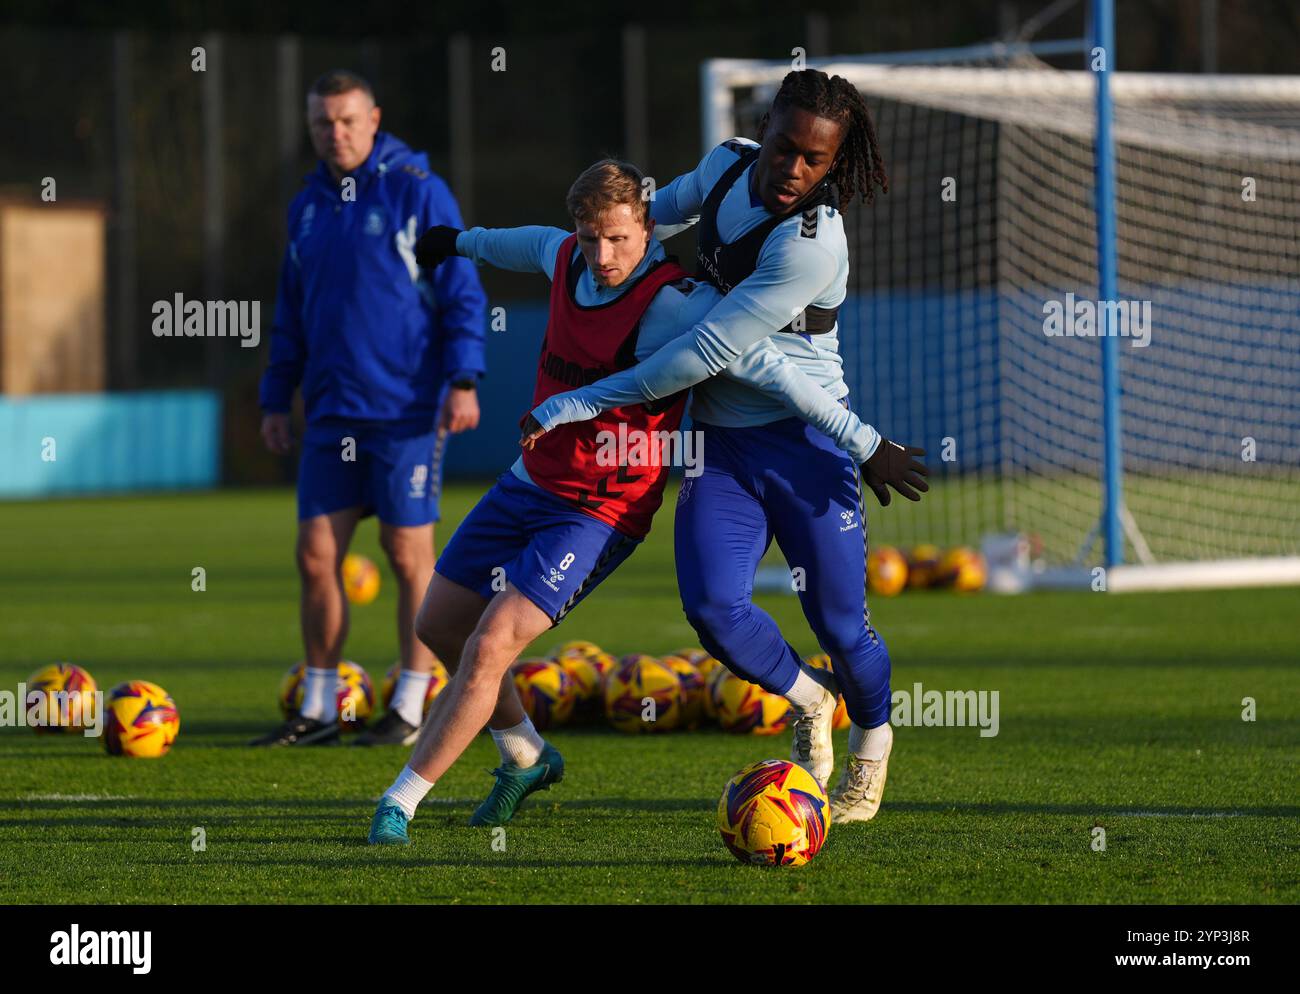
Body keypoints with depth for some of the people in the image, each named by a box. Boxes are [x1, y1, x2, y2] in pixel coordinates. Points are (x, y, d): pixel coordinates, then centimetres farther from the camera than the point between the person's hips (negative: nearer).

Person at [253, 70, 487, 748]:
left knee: (409, 554, 0)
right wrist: (275, 398, 15)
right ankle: (318, 709, 11)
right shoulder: (307, 206, 13)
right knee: (316, 554, 3)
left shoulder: (416, 190, -4)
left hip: (405, 411, -5)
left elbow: (462, 292, -7)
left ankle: (410, 709, 7)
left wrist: (463, 379, -15)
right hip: (330, 413, 6)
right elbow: (292, 312, 20)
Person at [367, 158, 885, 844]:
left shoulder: (671, 306, -26)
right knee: (439, 627, 14)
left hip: (601, 512, -8)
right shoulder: (566, 258, -3)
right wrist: (462, 241, 43)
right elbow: (534, 246, 22)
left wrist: (861, 440, -32)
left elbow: (764, 366, -28)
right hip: (530, 480, 8)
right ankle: (525, 758, 36)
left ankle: (399, 805, -10)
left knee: (489, 646, -19)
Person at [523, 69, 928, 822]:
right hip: (721, 443, 5)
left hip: (802, 442, -5)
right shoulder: (730, 165, -2)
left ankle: (872, 743, 34)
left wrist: (581, 405, -19)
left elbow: (707, 353, -25)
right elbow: (675, 205, 25)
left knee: (838, 624, 1)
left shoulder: (811, 245, -25)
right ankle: (808, 701, 17)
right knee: (714, 606, -14)